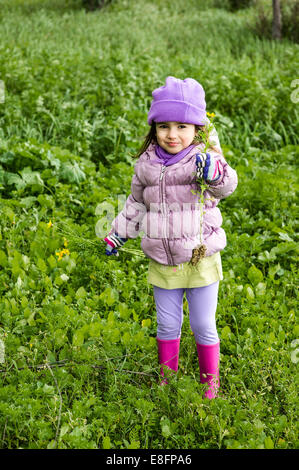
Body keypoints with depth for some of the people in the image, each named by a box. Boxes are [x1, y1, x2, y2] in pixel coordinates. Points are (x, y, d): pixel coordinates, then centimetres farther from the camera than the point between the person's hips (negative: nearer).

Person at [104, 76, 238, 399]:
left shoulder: (203, 158, -13)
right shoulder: (146, 164, 1)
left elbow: (227, 186, -33)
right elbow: (137, 203, 17)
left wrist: (215, 174, -54)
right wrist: (118, 233, 21)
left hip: (200, 260, -3)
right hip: (162, 262, 4)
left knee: (203, 326, 9)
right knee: (167, 325, 16)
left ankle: (210, 379, 30)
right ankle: (167, 376, 36)